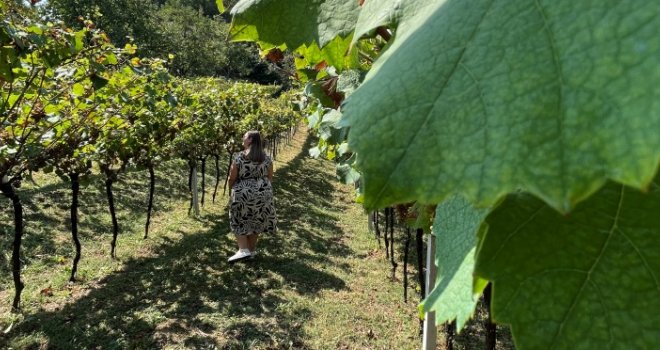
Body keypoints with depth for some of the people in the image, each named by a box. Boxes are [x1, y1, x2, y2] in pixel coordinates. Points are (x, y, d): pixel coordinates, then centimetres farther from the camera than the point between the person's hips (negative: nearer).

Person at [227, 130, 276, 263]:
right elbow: (270, 177, 9)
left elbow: (232, 178, -4)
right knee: (256, 222, 16)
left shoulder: (239, 157, -11)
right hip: (263, 194, 4)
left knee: (239, 222, 10)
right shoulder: (266, 158, 1)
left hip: (243, 194, -4)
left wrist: (232, 188, 15)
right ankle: (252, 250, 23)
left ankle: (243, 250, -1)